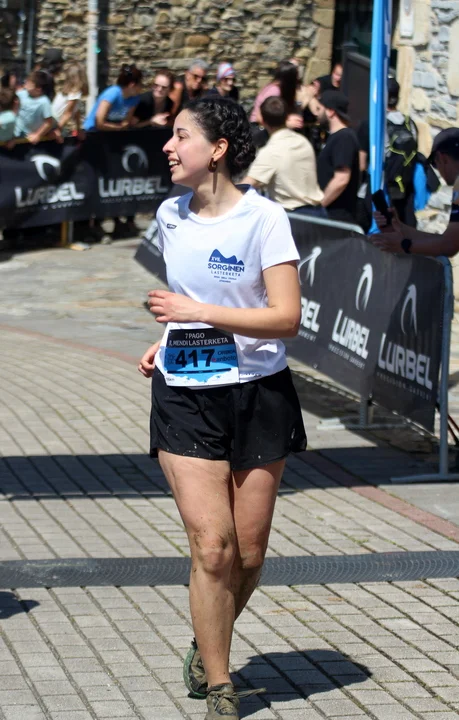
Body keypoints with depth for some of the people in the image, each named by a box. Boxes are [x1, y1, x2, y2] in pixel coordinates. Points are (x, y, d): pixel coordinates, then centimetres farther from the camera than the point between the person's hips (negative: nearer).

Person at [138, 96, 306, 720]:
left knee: (249, 553, 5)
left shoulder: (263, 218, -10)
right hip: (184, 395, 2)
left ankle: (208, 648, 32)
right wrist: (167, 340, 6)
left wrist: (200, 313, -21)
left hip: (258, 393, -2)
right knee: (212, 546, -8)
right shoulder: (170, 215, 6)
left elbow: (286, 317, -16)